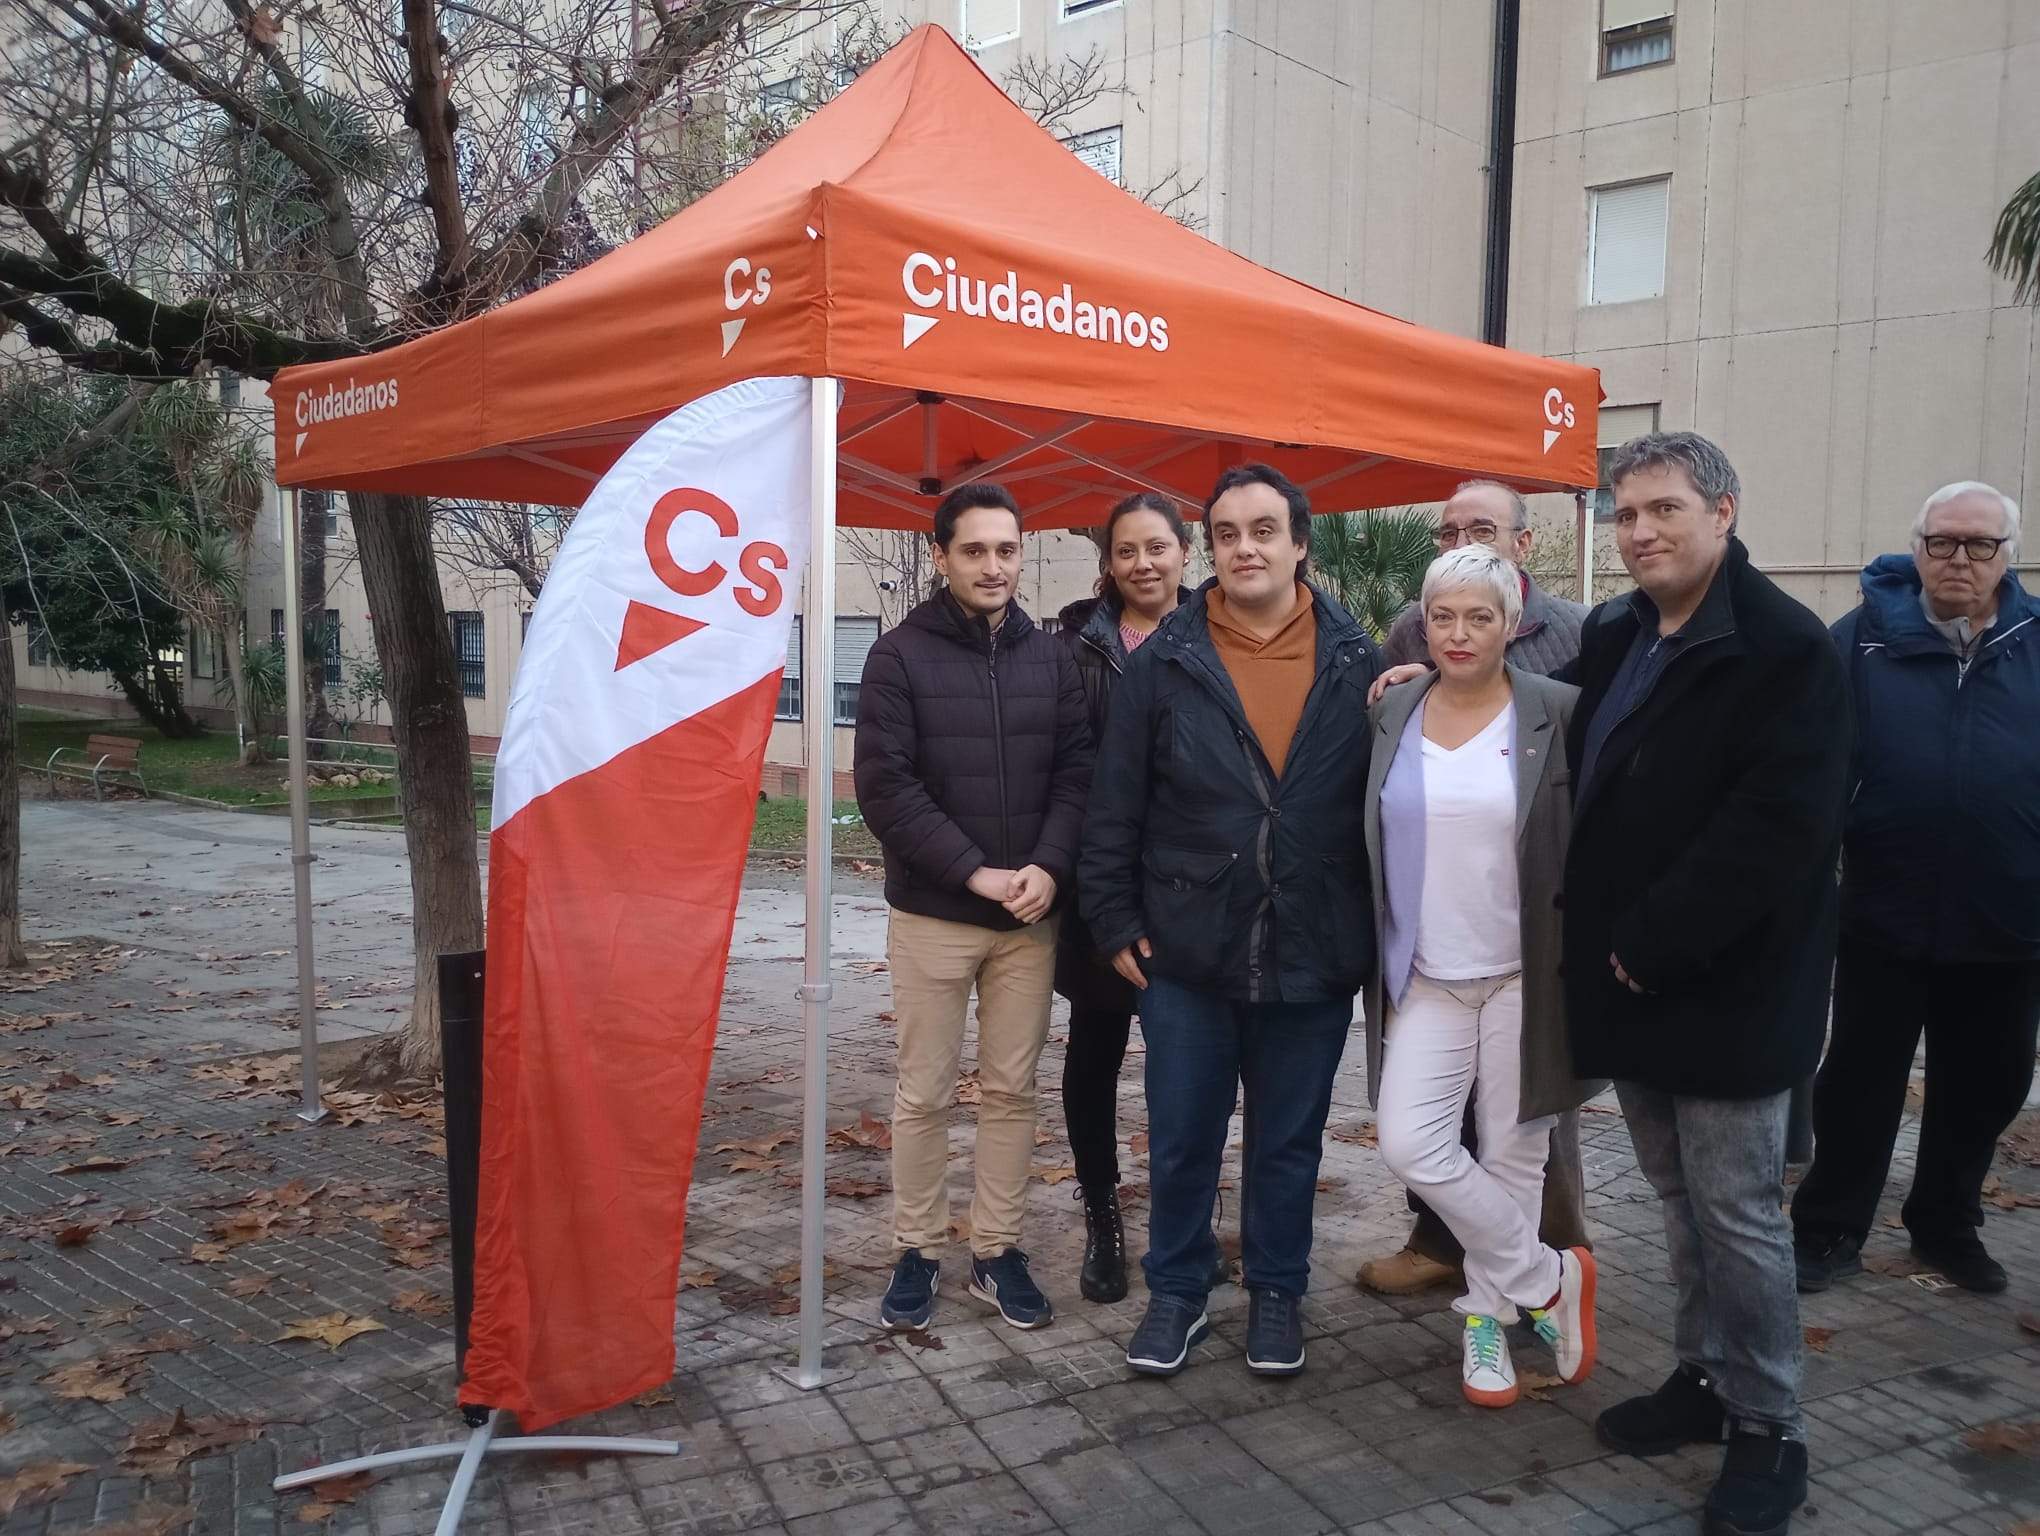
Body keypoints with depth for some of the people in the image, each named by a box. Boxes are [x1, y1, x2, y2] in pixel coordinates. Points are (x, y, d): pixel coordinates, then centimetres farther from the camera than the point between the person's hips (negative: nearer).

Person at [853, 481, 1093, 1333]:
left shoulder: (1051, 657, 7)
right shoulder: (900, 655, -3)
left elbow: (1076, 772, 4)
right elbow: (885, 785, -10)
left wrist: (1048, 867, -12)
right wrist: (973, 873, -15)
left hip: (1030, 915, 3)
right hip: (931, 915, -3)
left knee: (1012, 1089, 10)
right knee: (924, 1092, 6)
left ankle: (998, 1252, 23)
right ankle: (916, 1252, 21)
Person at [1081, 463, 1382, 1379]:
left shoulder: (1357, 665, 0)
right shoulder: (1162, 665, -2)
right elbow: (1114, 808, 0)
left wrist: (1379, 932, 3)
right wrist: (1116, 921, -3)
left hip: (1313, 958, 1)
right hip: (1187, 953, 0)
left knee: (1289, 1141, 15)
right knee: (1180, 1140, 12)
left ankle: (1276, 1292, 34)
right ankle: (1177, 1291, 31)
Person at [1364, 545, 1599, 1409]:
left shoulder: (1558, 715, -5)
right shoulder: (1391, 714, 4)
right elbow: (1369, 842, 10)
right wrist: (1373, 958, 8)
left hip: (1525, 976, -2)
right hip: (1425, 979, 3)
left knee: (1513, 1155, 7)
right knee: (1410, 1144, -6)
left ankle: (1488, 1317, 28)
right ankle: (1550, 1279, 15)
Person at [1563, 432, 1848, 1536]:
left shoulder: (1784, 650, -14)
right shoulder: (1609, 639, 9)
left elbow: (1777, 830, -21)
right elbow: (1586, 795, 18)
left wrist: (1654, 946, -19)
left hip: (1727, 991, -7)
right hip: (1628, 982, 7)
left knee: (1735, 1211, 2)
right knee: (1681, 1200, 17)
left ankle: (1767, 1427, 18)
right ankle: (1704, 1378, 32)